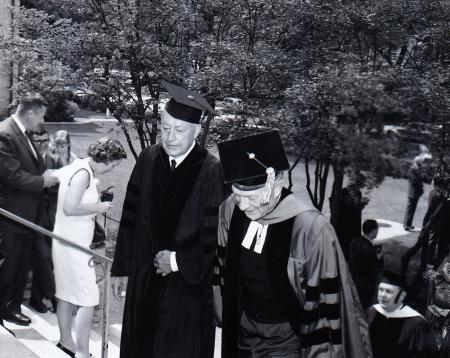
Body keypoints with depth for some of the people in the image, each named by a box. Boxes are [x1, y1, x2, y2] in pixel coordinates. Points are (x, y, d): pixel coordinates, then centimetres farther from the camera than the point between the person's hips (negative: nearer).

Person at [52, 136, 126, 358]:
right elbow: (70, 208, -26)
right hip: (74, 244, -10)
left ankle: (66, 340, 29)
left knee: (67, 294, 18)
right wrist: (98, 207, -13)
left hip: (67, 242, 10)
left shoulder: (78, 167, 11)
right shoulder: (84, 173, -19)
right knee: (88, 300, -8)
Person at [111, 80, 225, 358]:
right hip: (143, 280, 5)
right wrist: (121, 269, 7)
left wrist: (178, 262, -11)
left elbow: (217, 236, -15)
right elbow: (130, 218, 5)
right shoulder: (148, 160, -1)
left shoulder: (212, 172, -16)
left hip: (188, 285, -4)